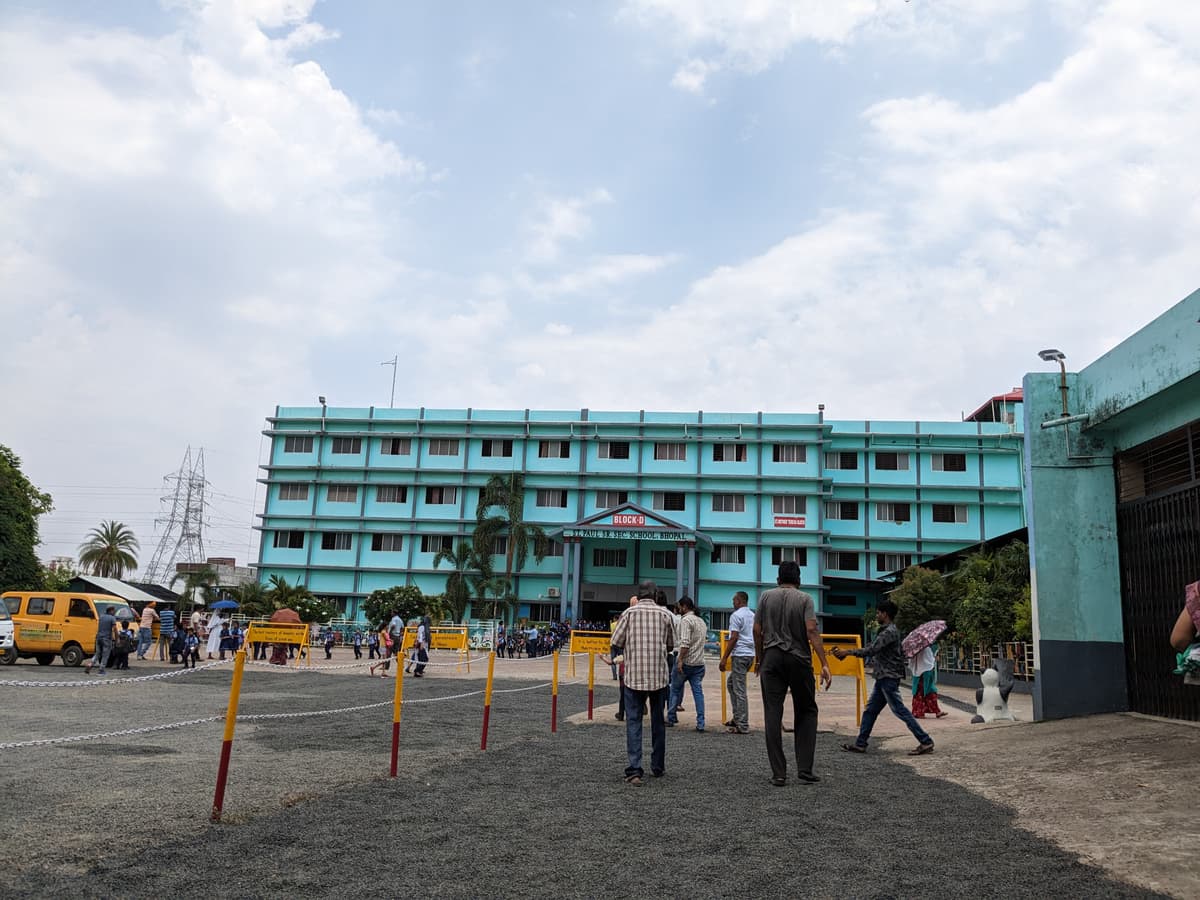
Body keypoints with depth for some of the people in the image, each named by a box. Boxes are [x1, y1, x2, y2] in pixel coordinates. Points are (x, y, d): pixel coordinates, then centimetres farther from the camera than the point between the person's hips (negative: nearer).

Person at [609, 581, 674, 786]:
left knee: (633, 722, 1)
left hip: (634, 675, -1)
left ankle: (634, 769, -9)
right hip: (659, 675, 1)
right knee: (658, 721, 15)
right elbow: (671, 646, 8)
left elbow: (616, 644, -4)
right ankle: (658, 767, 24)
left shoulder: (629, 613, -2)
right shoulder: (664, 614, 1)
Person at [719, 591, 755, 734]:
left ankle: (743, 726, -3)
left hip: (740, 654, -9)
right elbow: (756, 637, 17)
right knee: (730, 683, 20)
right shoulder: (753, 616, 14)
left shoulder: (736, 615, -10)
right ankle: (737, 718, 20)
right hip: (750, 654, 9)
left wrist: (724, 658, -14)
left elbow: (733, 638, -16)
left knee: (739, 690, -4)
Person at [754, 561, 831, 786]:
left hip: (772, 658, 1)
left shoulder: (766, 596, 4)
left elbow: (757, 631, 3)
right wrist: (825, 664, -12)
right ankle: (805, 770, 7)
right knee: (806, 713, 12)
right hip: (799, 660, -1)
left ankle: (779, 774, 1)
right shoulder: (804, 599, -1)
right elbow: (812, 631, -12)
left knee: (773, 715, 2)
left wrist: (759, 658, 16)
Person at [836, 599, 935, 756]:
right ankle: (860, 744, 15)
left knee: (899, 710, -8)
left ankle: (926, 742, -3)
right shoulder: (886, 631, 16)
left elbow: (871, 650, -22)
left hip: (889, 678, -10)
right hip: (883, 678, 10)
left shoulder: (890, 632, -16)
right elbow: (872, 648, 19)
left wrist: (847, 652, -18)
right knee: (870, 710, 11)